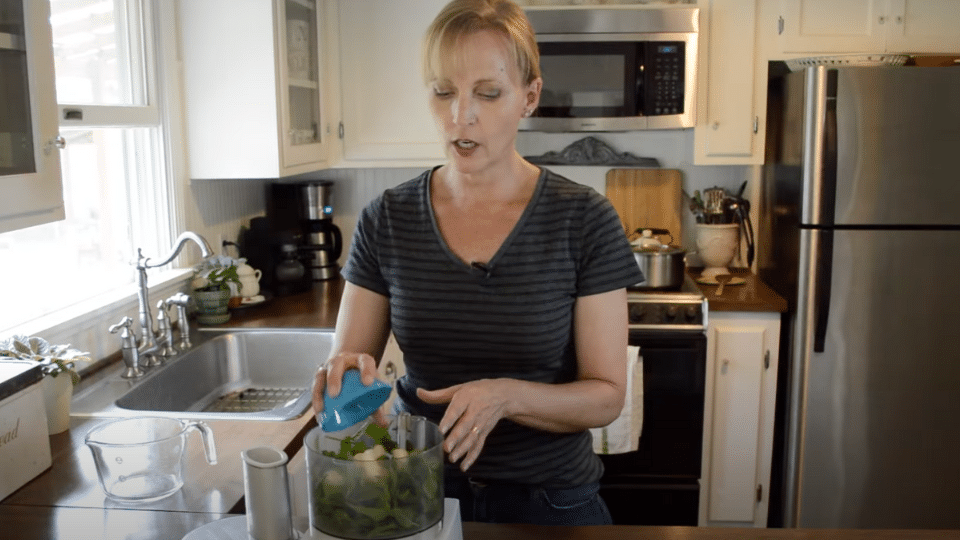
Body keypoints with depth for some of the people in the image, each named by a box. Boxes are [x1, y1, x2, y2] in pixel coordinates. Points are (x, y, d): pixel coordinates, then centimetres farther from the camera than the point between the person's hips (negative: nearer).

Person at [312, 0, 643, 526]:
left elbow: (605, 396, -11)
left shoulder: (585, 221, -13)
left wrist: (507, 395, -29)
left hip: (549, 500, -1)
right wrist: (345, 373, -26)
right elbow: (342, 365, -3)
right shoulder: (386, 221, -7)